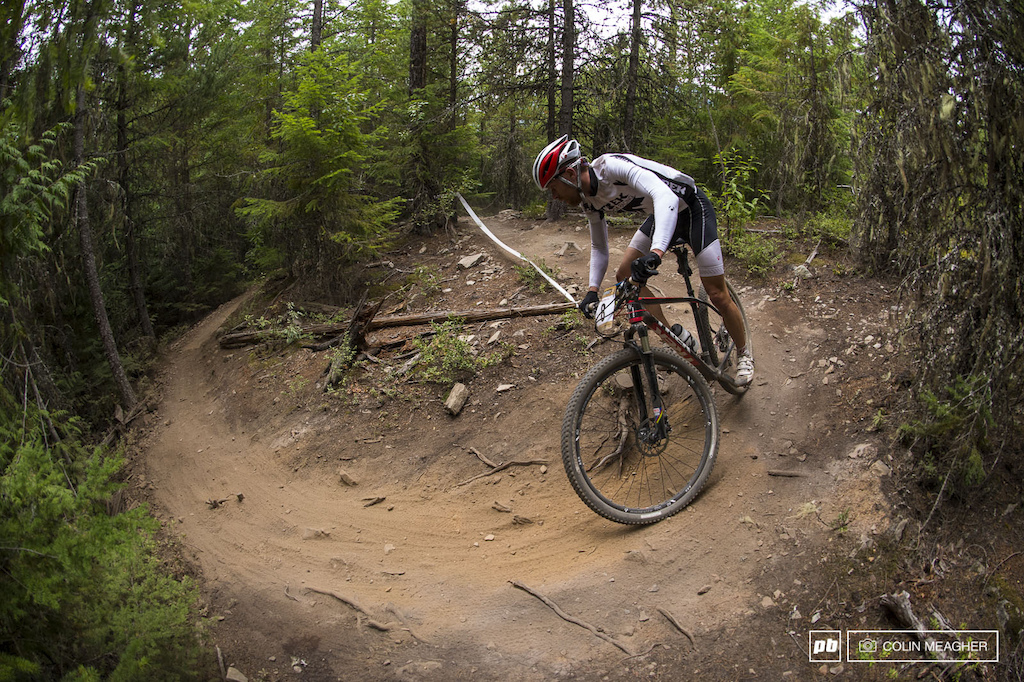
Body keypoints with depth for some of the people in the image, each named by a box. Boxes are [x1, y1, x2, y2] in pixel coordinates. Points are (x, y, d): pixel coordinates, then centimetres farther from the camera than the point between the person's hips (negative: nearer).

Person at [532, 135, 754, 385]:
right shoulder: (589, 200, -8)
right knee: (624, 276, -3)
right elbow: (599, 247, 5)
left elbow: (665, 196, -48)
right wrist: (592, 289, -10)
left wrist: (656, 252, -61)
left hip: (692, 208, -8)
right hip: (659, 215, 8)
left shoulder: (612, 166, -34)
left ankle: (743, 354, 17)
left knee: (717, 295, -8)